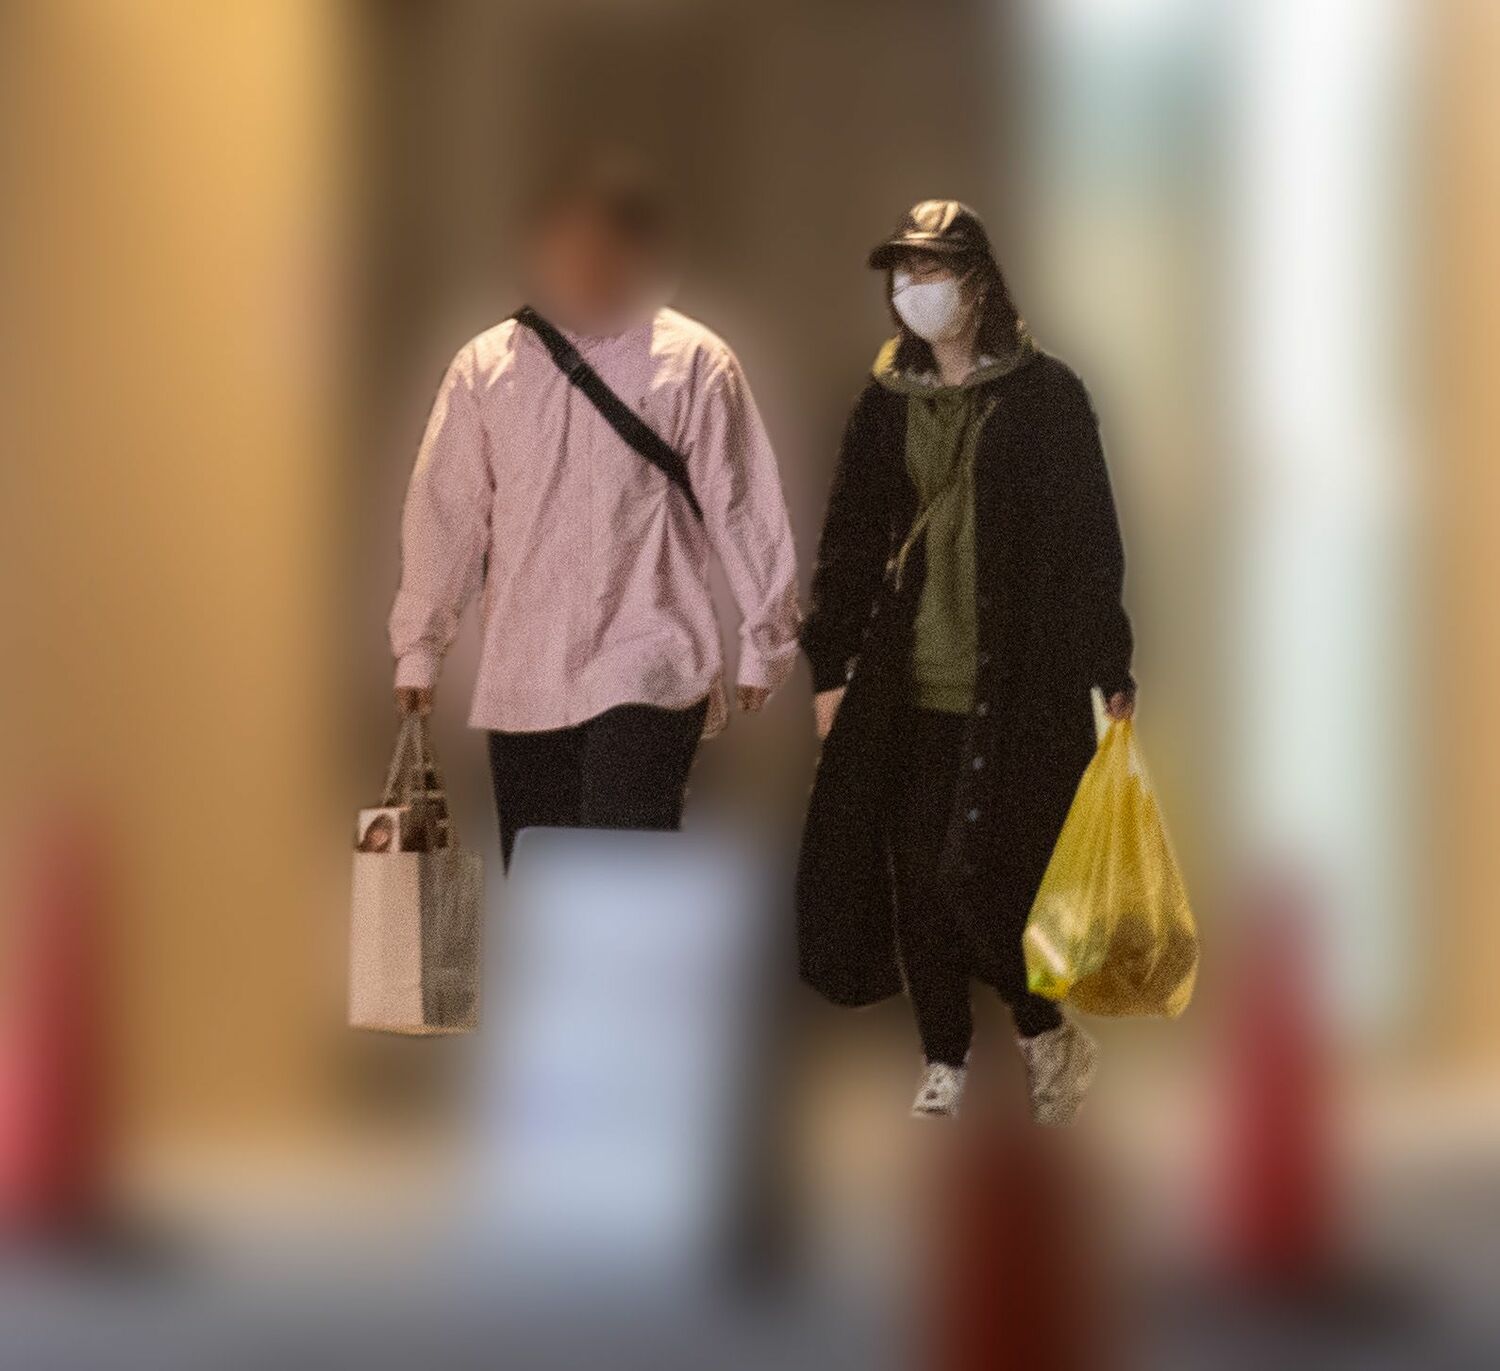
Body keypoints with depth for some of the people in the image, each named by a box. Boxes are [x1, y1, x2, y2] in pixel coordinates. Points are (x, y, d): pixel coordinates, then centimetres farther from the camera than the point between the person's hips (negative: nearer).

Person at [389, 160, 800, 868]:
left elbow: (743, 509, 4)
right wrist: (419, 646, 9)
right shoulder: (485, 365, 8)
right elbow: (445, 512, 11)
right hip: (521, 679, 3)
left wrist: (765, 641, 5)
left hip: (648, 672, -3)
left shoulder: (692, 362, 1)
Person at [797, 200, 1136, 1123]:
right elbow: (848, 539, 12)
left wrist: (1109, 670, -7)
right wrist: (831, 664, 7)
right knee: (916, 877, 4)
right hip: (907, 682, 4)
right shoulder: (886, 404, 10)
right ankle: (946, 1057, 18)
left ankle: (1045, 1030, 12)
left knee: (978, 873, -11)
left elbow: (1089, 539, -3)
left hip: (1016, 682, -4)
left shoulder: (1044, 395, -2)